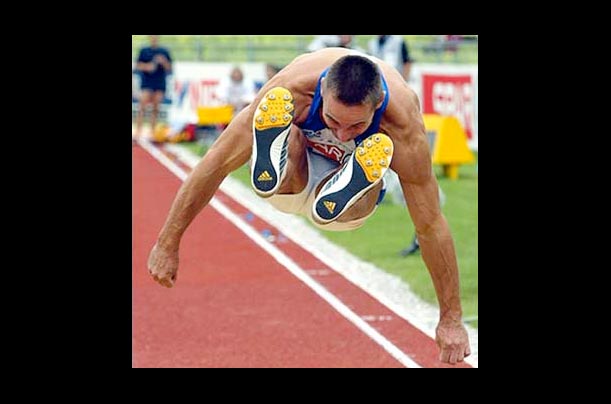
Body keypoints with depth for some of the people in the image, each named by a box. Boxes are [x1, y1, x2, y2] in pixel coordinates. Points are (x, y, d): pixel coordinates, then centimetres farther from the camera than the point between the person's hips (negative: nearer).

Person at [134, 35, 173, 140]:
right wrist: (146, 67, -13)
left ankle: (153, 131, 10)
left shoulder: (164, 52, 9)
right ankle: (138, 130, -13)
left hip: (160, 84, 1)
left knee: (155, 108, 3)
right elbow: (138, 66, 5)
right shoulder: (144, 51, 7)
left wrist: (163, 62, -10)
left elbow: (169, 69, 9)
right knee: (142, 107, -11)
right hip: (146, 83, -1)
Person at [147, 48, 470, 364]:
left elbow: (431, 226, -25)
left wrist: (452, 318, -20)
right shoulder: (293, 87, -35)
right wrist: (167, 244, -24)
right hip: (291, 184, 0)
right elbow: (218, 161, -27)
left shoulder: (404, 127, -35)